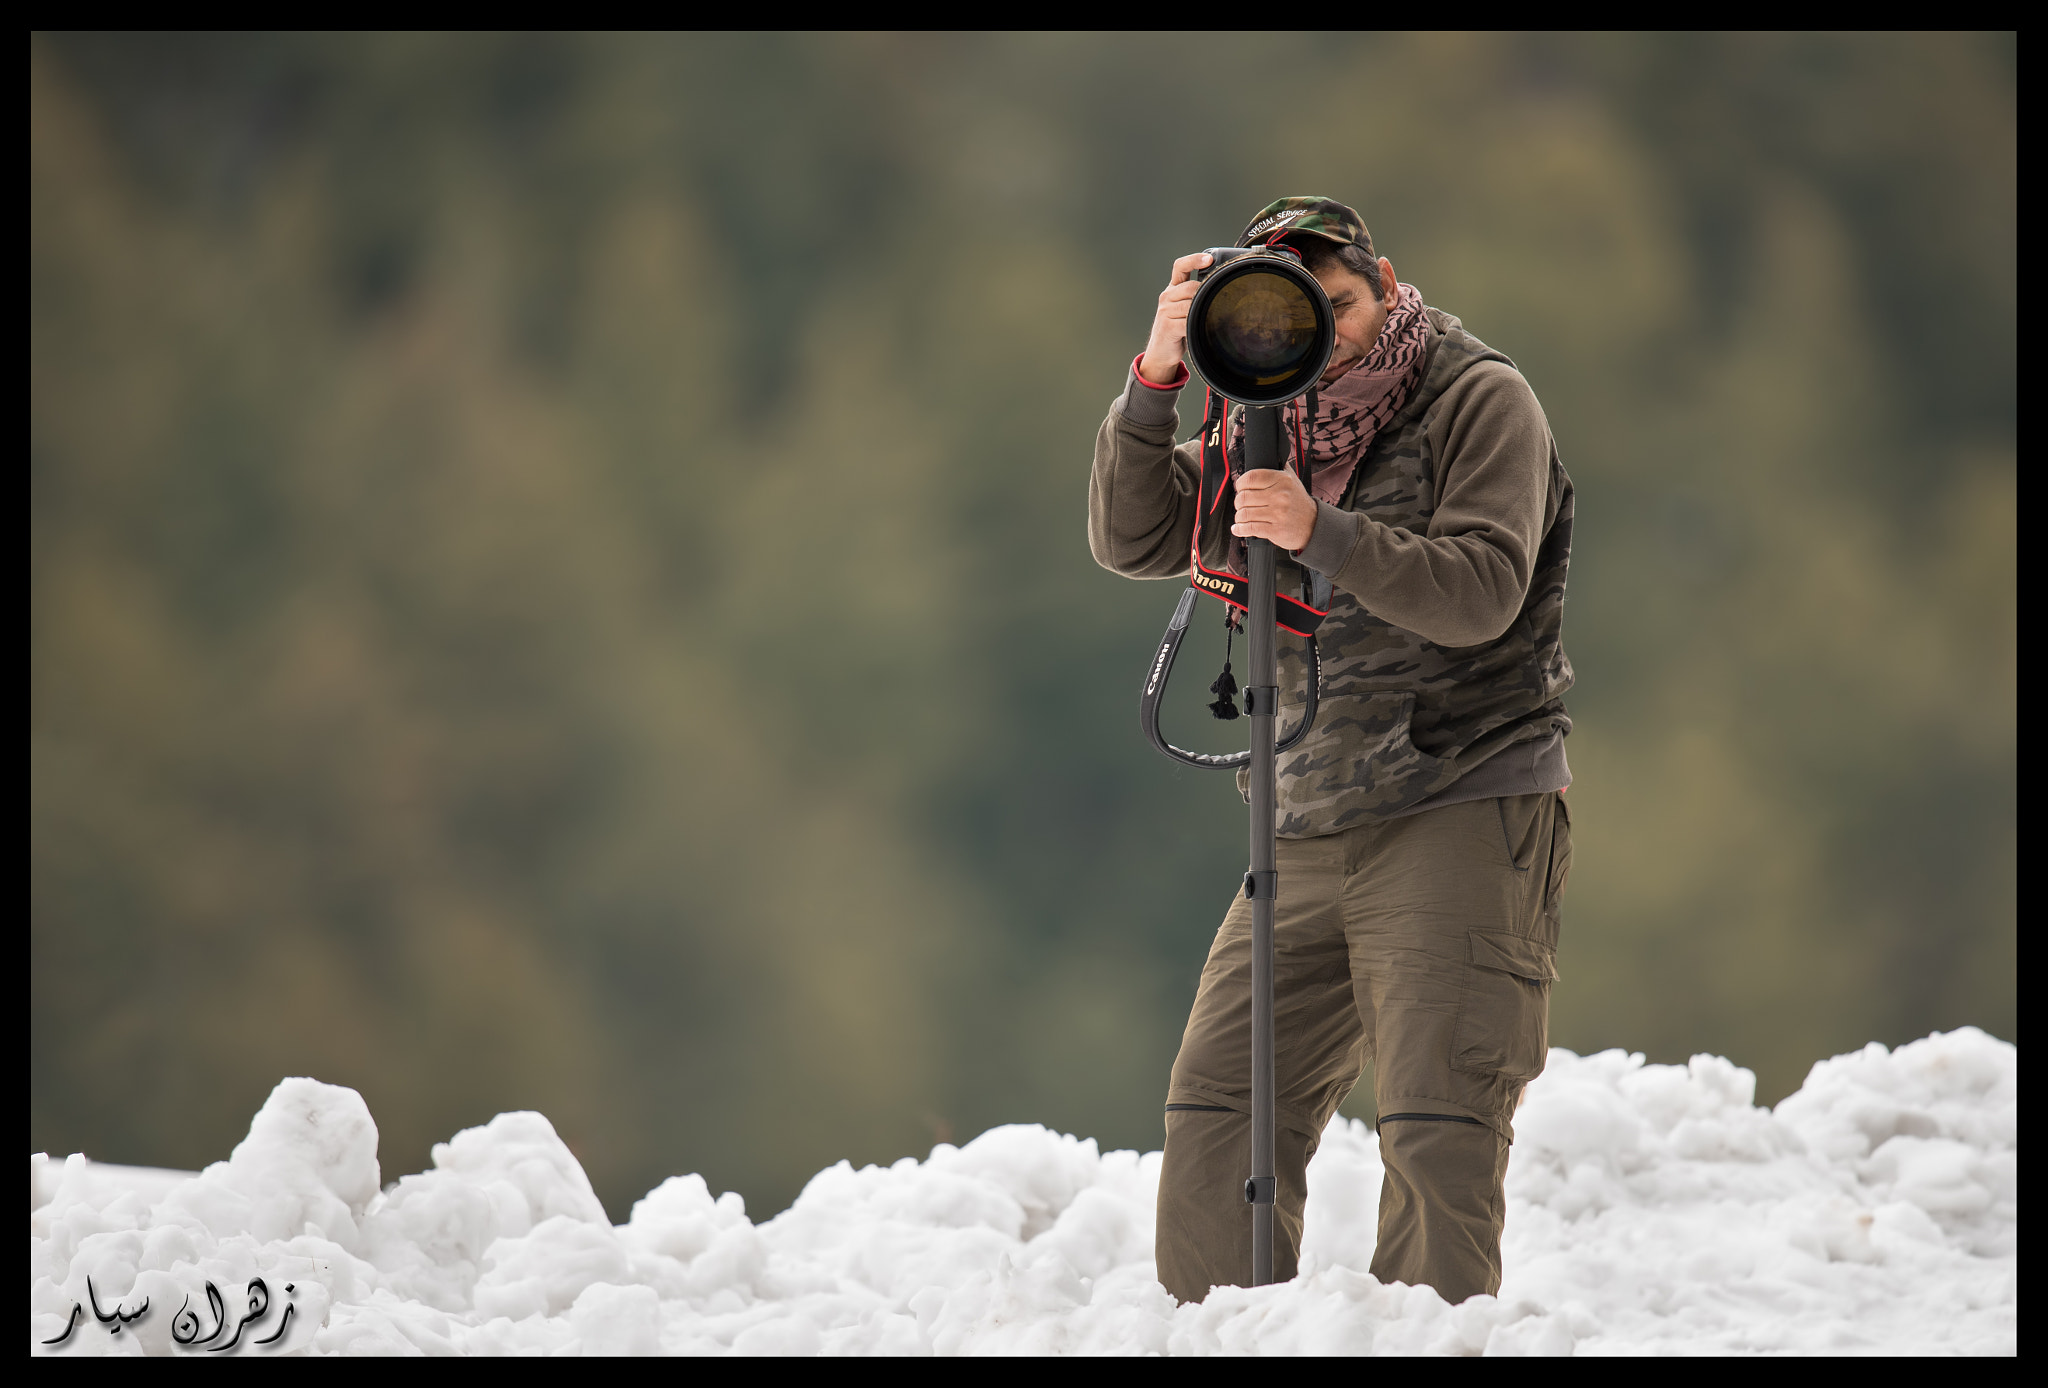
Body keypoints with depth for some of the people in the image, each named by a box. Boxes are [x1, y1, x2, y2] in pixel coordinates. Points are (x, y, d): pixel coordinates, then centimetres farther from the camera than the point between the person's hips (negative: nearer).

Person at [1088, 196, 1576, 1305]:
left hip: (1465, 819, -6)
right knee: (1213, 1120, 0)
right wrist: (1156, 381, -9)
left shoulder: (1481, 402, -2)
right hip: (1311, 833, 6)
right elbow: (1130, 540, 5)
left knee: (1439, 1138, -15)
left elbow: (1483, 592, -15)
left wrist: (1322, 536, -27)